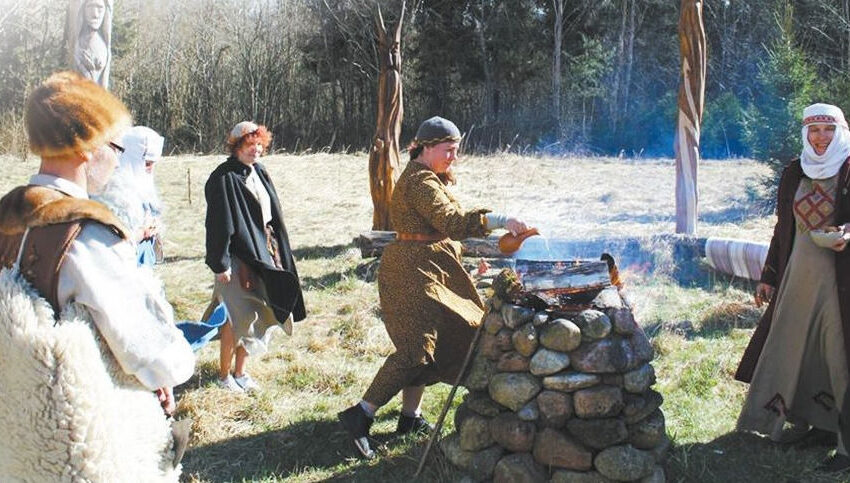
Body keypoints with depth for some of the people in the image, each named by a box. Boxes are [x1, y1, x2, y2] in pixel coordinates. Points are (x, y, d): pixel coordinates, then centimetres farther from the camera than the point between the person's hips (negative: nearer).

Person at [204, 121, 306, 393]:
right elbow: (219, 223, -16)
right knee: (236, 318, 0)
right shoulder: (224, 178, -14)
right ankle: (224, 375, 17)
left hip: (262, 253, 8)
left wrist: (275, 252, 16)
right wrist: (220, 263, -18)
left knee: (256, 315, 13)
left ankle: (240, 372, 26)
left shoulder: (259, 173, 10)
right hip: (238, 258, -8)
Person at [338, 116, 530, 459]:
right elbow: (451, 221, -29)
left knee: (421, 346, 14)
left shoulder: (428, 177, 18)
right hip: (414, 272, -11)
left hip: (425, 272, 11)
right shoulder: (421, 181, -16)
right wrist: (500, 221, -34)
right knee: (416, 348, -13)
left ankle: (410, 417, 22)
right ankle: (360, 415, -11)